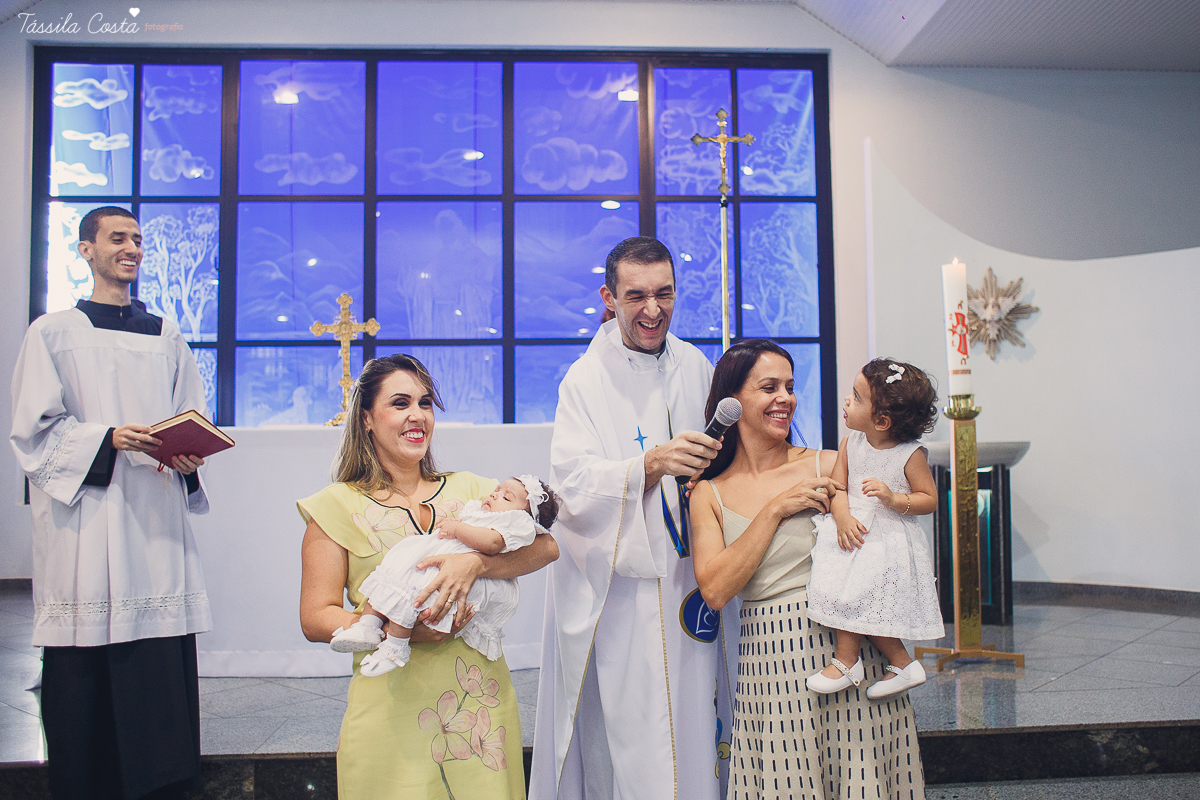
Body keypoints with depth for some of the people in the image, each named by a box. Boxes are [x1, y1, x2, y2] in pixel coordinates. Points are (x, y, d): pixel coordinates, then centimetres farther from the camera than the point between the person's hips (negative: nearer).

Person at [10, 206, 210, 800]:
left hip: (154, 522, 3)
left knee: (162, 673, -1)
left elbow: (194, 421, 15)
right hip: (84, 528, -3)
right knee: (82, 684, -2)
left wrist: (189, 453, -7)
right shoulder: (53, 333, 7)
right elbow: (35, 432, -1)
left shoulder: (167, 338, 18)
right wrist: (109, 438, -17)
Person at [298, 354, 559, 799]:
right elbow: (315, 618, -2)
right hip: (392, 708, -2)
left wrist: (475, 562, -22)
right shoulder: (338, 506, 2)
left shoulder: (467, 489, 9)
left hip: (480, 703, 3)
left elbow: (545, 545, -3)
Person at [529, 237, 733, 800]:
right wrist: (653, 463, -29)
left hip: (689, 573, 4)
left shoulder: (695, 367, 10)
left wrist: (715, 455, 0)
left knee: (693, 709, 6)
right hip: (619, 582, -4)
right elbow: (572, 482, -15)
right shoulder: (586, 380, -4)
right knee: (626, 720, -4)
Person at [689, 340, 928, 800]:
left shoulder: (829, 466, 2)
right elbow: (715, 590, -9)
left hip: (851, 648, 0)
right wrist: (776, 508, -11)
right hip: (770, 664, 0)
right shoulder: (709, 494, 5)